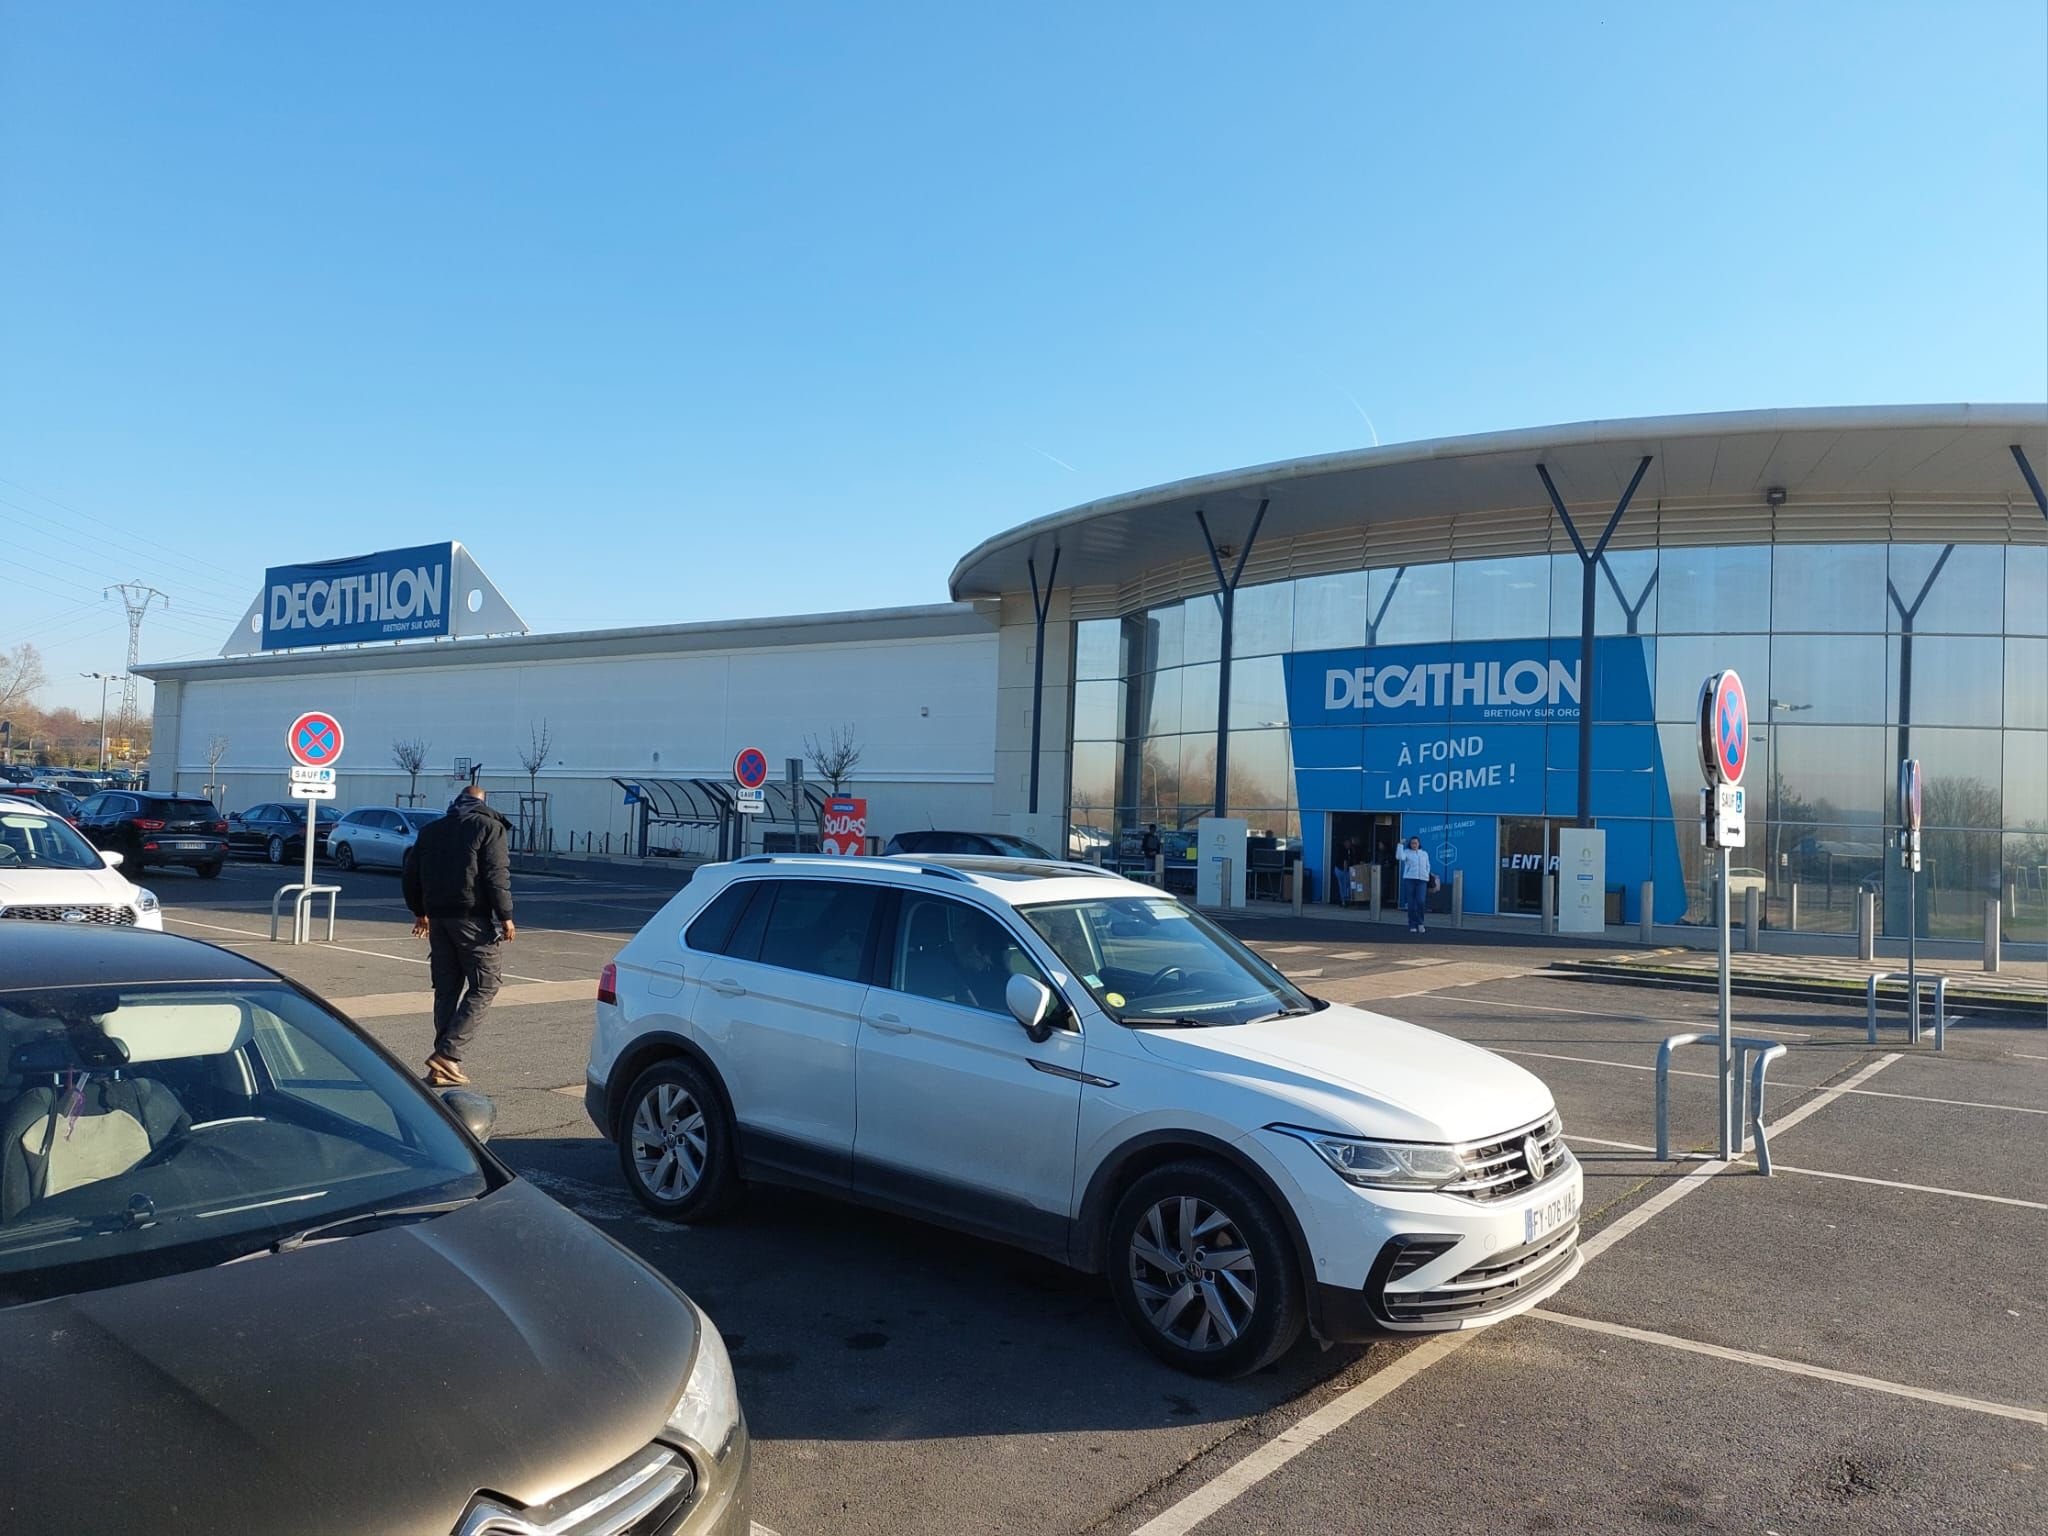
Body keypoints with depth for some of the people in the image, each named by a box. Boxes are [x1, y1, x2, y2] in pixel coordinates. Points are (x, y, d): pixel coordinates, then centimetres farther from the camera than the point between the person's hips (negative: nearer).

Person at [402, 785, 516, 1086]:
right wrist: (505, 916, -9)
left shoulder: (431, 829, 17)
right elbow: (497, 876, -12)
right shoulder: (490, 827, -2)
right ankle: (447, 1053, -11)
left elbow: (412, 872, 18)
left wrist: (419, 911, 27)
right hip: (472, 917, -6)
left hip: (438, 916, 6)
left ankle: (444, 1067, 9)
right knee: (484, 986, 0)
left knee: (446, 989, 11)